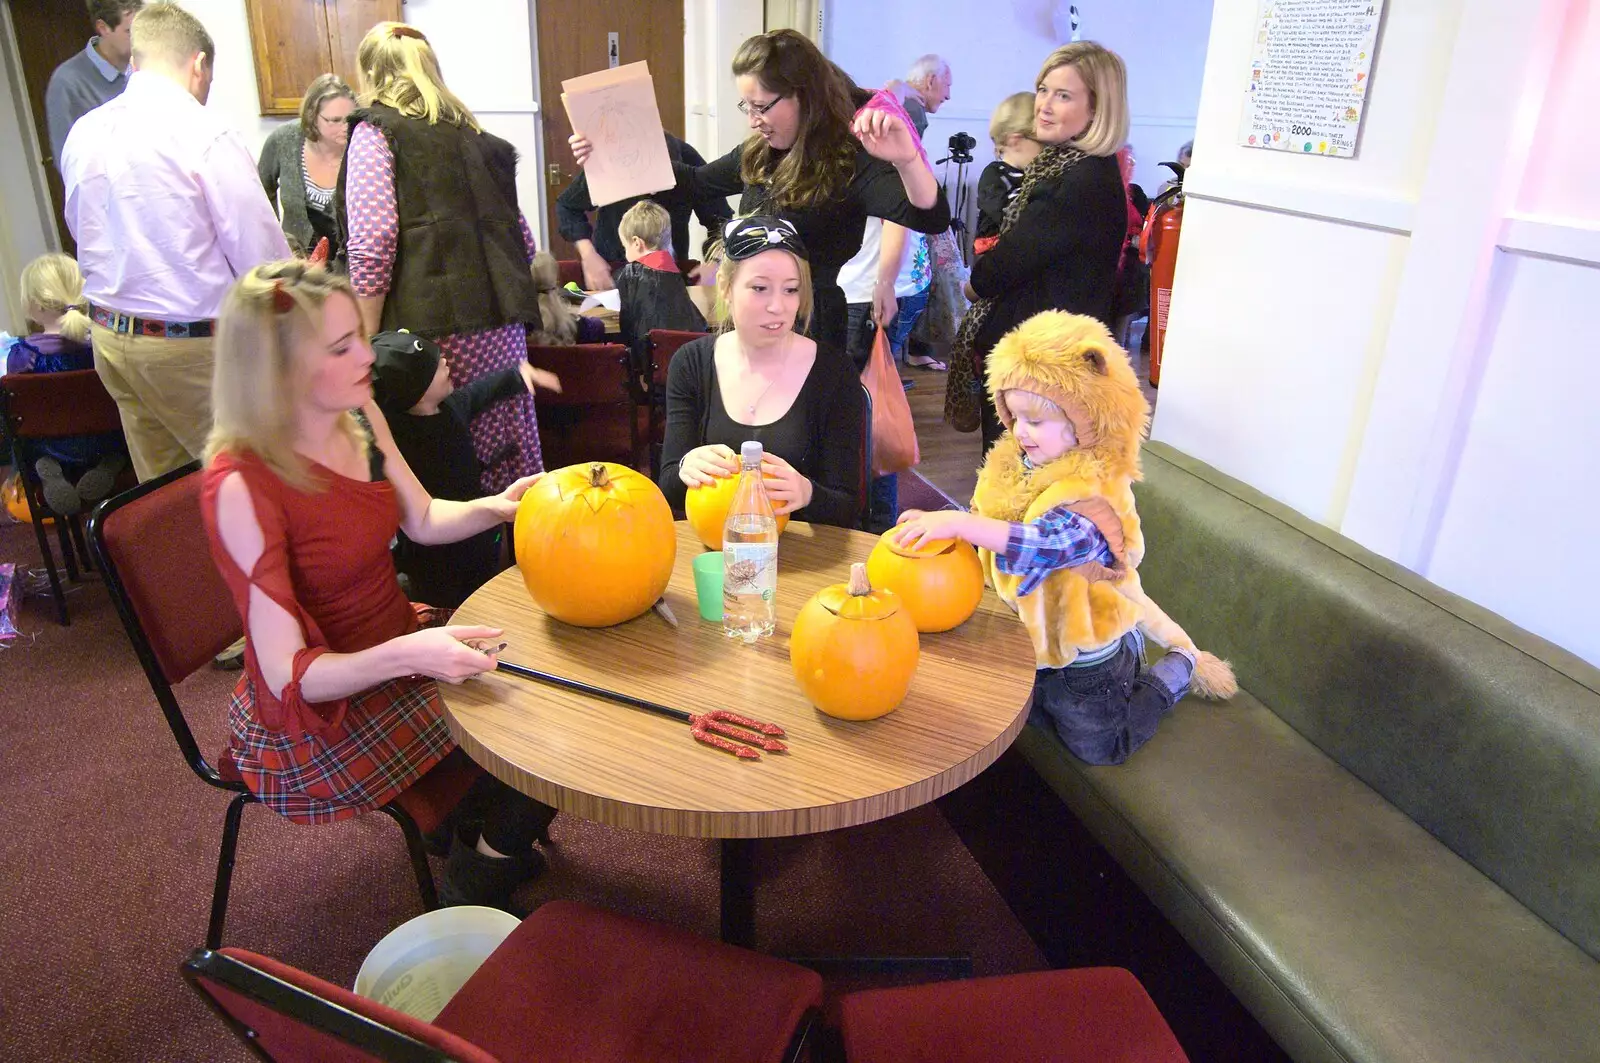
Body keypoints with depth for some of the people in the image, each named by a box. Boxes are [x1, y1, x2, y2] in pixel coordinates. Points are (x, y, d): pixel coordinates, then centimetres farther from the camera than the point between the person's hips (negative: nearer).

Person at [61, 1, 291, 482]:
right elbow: (261, 254, -15)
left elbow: (85, 235, 16)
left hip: (110, 337, 7)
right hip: (192, 345, -7)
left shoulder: (81, 134, 6)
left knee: (161, 493, 17)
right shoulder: (207, 135, -15)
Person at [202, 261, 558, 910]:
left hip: (396, 646, 8)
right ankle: (475, 892, 16)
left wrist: (494, 507, -8)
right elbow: (290, 677, -26)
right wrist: (407, 654, -42)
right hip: (318, 718, -7)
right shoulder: (241, 486, -26)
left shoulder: (358, 418, -5)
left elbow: (422, 520, 12)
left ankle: (486, 842, 21)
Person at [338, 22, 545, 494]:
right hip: (503, 329, 6)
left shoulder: (375, 132, 5)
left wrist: (367, 343, -5)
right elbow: (525, 243, 24)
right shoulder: (476, 137, 22)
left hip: (429, 329, -6)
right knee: (514, 468, 8)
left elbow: (372, 248, -8)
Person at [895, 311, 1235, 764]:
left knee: (1098, 749, 15)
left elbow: (1048, 544, -50)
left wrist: (959, 523, -57)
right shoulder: (1014, 463, -7)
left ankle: (1178, 667, 31)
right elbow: (989, 525, 8)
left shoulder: (1095, 492, -32)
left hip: (1085, 658, -7)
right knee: (1039, 720, 30)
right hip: (1032, 637, 8)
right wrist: (937, 524, -9)